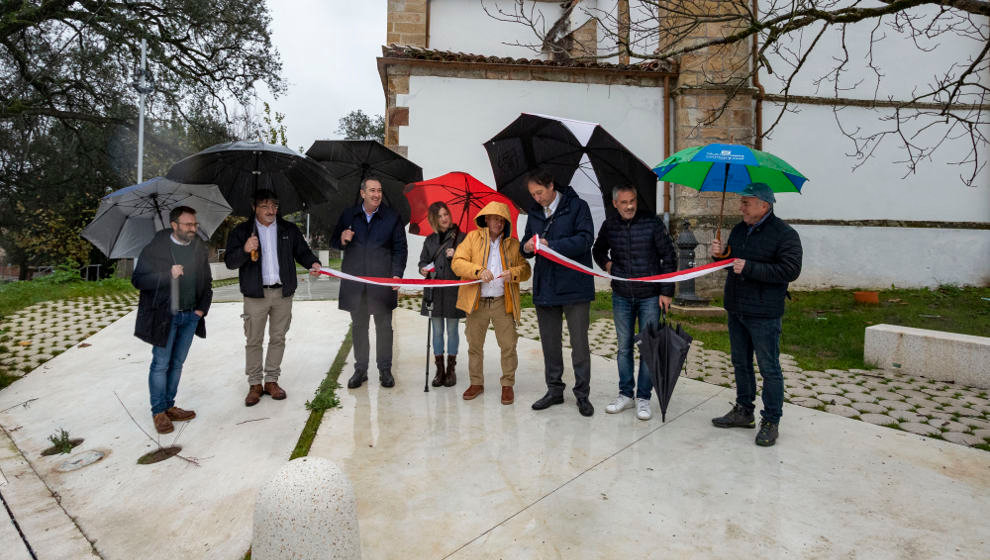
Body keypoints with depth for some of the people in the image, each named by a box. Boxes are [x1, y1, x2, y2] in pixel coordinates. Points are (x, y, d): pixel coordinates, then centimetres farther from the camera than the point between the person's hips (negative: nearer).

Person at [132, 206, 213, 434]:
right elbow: (137, 279, -10)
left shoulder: (199, 248, 6)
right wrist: (168, 275, -24)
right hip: (164, 315, -4)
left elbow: (207, 281, 14)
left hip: (190, 315, 5)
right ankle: (158, 412, 15)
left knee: (177, 364, 13)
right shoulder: (155, 248, -8)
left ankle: (169, 406, 25)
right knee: (161, 364, 2)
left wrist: (202, 308, 3)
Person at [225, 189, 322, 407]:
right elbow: (230, 262, -3)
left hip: (283, 293, 2)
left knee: (278, 338, 9)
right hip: (255, 294, -2)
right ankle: (255, 384, 16)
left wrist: (313, 263, -7)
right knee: (254, 340, 4)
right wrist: (244, 250, -23)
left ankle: (271, 380, 21)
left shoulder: (289, 230, 8)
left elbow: (302, 251, 14)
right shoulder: (242, 231, 2)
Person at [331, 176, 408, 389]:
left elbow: (400, 249, 6)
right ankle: (360, 370, 21)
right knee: (359, 326, 9)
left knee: (384, 326, 4)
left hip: (382, 282, -1)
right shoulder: (348, 215, 8)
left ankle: (385, 370, 16)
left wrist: (397, 274, -6)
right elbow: (333, 242, 15)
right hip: (355, 282, 2)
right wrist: (342, 240, -9)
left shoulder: (392, 217, 5)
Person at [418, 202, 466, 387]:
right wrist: (423, 269, -4)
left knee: (452, 330, 5)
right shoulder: (430, 240, 11)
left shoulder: (460, 237, 0)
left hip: (453, 290, -3)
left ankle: (451, 369, 17)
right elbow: (423, 260, 17)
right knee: (437, 330, 8)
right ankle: (440, 369, 18)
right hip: (434, 291, 3)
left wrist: (456, 256, -19)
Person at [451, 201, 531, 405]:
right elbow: (457, 262, -4)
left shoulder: (513, 244, 10)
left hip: (502, 302, 0)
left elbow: (525, 269, 5)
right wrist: (478, 271, -21)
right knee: (475, 345, 9)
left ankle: (508, 384, 15)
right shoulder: (473, 237, 6)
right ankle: (476, 383, 25)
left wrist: (513, 273, -18)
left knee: (508, 345, -1)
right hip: (477, 302, 0)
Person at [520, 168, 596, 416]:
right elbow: (526, 242, 15)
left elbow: (585, 239, -15)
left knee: (579, 342, 2)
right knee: (549, 342, 12)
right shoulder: (534, 213, 12)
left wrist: (550, 245, -23)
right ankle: (554, 389, 26)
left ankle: (582, 393, 15)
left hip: (574, 286, -5)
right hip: (545, 288, 5)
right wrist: (526, 247, -10)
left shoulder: (577, 206, -4)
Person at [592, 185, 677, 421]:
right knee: (624, 346, 10)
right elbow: (598, 250, 22)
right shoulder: (609, 225, 2)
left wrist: (666, 291, -5)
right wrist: (605, 263, 2)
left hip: (650, 296, -2)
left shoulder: (652, 223, -7)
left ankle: (643, 398, 15)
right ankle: (625, 394, 23)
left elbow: (669, 257, -3)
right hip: (621, 296, 3)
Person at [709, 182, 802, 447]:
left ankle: (770, 422, 14)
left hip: (763, 315, -7)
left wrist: (749, 268, -23)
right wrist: (720, 255, 0)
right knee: (741, 363, 17)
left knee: (769, 369, 2)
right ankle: (743, 411, 31)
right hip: (736, 311, 7)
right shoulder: (739, 230, 11)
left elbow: (790, 270, -20)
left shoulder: (784, 234, -10)